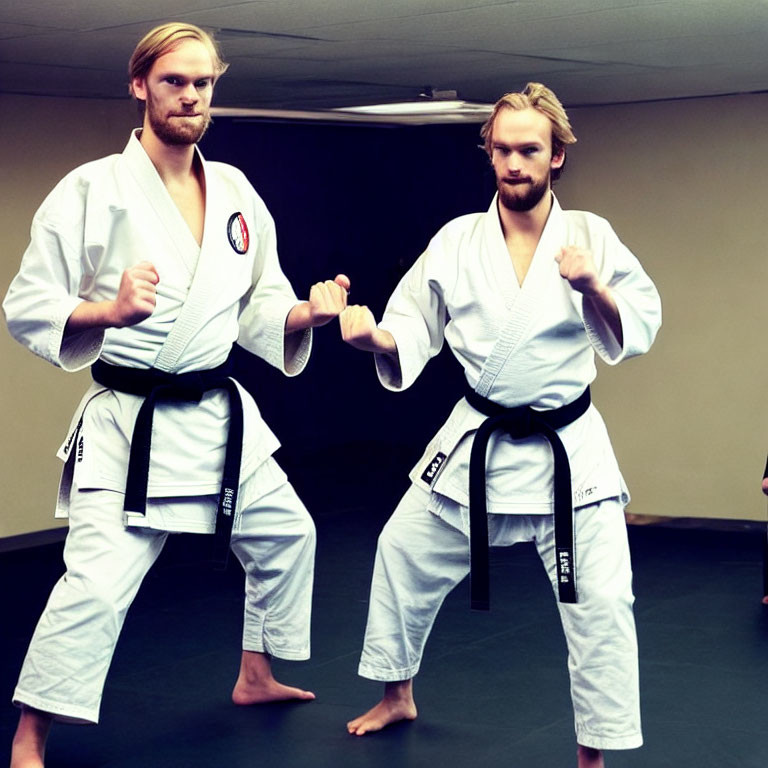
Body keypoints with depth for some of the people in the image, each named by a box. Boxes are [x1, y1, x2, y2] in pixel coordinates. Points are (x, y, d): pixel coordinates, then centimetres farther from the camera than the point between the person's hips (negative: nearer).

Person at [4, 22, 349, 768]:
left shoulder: (236, 193, 6)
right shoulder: (91, 189, -11)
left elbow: (259, 309, 12)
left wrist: (306, 314, -9)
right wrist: (109, 311, -28)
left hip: (220, 417, 7)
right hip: (130, 423, -7)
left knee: (284, 535, 21)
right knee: (97, 583, -17)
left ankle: (256, 675, 44)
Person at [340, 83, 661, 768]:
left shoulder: (589, 235, -6)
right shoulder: (458, 241, -3)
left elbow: (635, 333, -7)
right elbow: (412, 333, 0)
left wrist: (593, 288, -25)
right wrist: (374, 335, -21)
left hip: (568, 448, -2)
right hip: (478, 443, 2)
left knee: (601, 602, -5)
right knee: (404, 556, 11)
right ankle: (398, 696, 36)